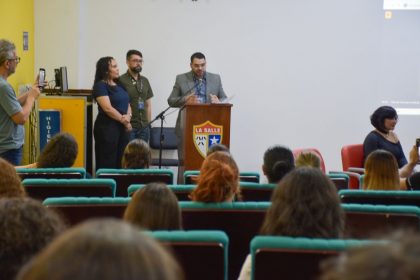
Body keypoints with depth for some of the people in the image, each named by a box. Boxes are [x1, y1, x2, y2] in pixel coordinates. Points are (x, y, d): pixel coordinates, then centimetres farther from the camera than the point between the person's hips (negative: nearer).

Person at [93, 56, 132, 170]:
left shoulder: (119, 85, 15)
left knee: (121, 162, 7)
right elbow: (108, 108, -16)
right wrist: (123, 120, -8)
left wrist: (128, 116, -6)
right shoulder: (100, 85, -8)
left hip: (122, 127, 8)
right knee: (107, 163, -4)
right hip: (107, 127, -7)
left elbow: (127, 103, 15)